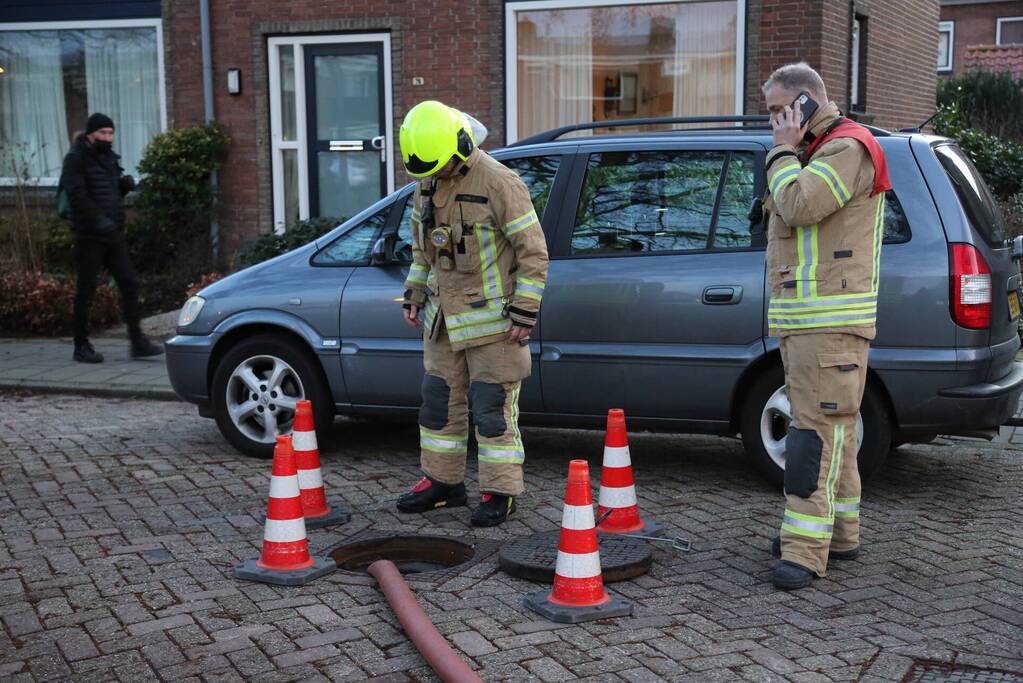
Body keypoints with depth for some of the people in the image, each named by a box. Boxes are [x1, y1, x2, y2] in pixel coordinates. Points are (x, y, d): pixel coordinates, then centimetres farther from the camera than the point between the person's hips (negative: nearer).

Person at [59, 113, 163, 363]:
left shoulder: (109, 157, 16)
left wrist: (126, 185, 1)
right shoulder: (77, 158, -7)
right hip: (89, 236, -7)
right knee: (86, 291, 0)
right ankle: (81, 347, 9)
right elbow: (77, 193, -18)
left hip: (114, 235, 7)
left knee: (129, 284, 1)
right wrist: (98, 219, -29)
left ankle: (137, 341, 5)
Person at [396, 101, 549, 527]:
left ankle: (500, 492, 8)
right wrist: (414, 295, 14)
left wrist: (524, 314, -17)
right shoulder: (427, 182, 6)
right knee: (439, 400, 13)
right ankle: (443, 483, 25)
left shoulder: (499, 183, -17)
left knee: (493, 407, -3)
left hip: (491, 317, -7)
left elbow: (533, 251, -15)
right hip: (445, 317, 7)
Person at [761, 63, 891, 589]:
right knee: (831, 425, 15)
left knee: (817, 427, -13)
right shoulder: (813, 152, 23)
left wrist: (784, 151, -12)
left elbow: (799, 206, -23)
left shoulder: (847, 147, -11)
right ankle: (839, 533, 23)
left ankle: (805, 548, -14)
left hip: (831, 321, -11)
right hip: (803, 317, 11)